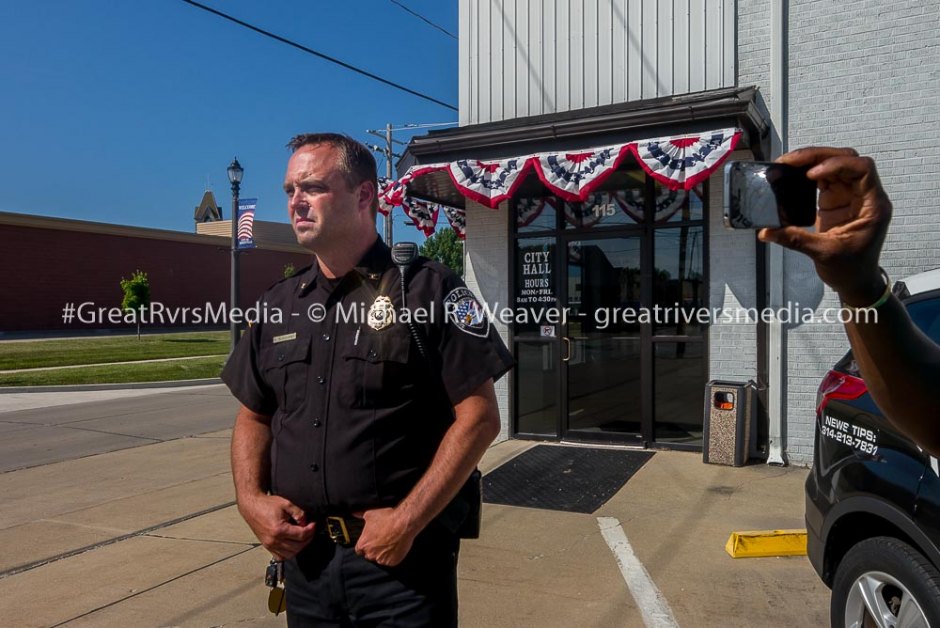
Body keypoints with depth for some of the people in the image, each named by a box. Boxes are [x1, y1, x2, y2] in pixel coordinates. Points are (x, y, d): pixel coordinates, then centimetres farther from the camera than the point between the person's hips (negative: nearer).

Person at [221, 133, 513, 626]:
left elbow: (479, 417, -12)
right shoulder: (279, 304, 7)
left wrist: (408, 520, -16)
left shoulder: (428, 290, -9)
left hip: (403, 557, -5)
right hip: (305, 556, 6)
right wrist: (251, 499, -2)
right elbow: (253, 416, 15)